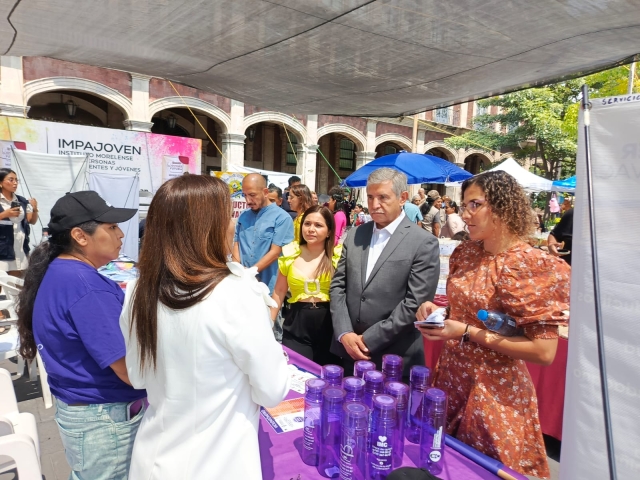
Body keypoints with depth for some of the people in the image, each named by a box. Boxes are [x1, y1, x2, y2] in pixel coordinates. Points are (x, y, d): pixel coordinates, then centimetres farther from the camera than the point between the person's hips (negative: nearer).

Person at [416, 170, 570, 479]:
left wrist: (467, 333, -24)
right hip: (451, 377, 7)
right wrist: (436, 309, -5)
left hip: (495, 392, -6)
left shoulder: (533, 265, -19)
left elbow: (544, 352, -21)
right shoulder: (465, 253, 1)